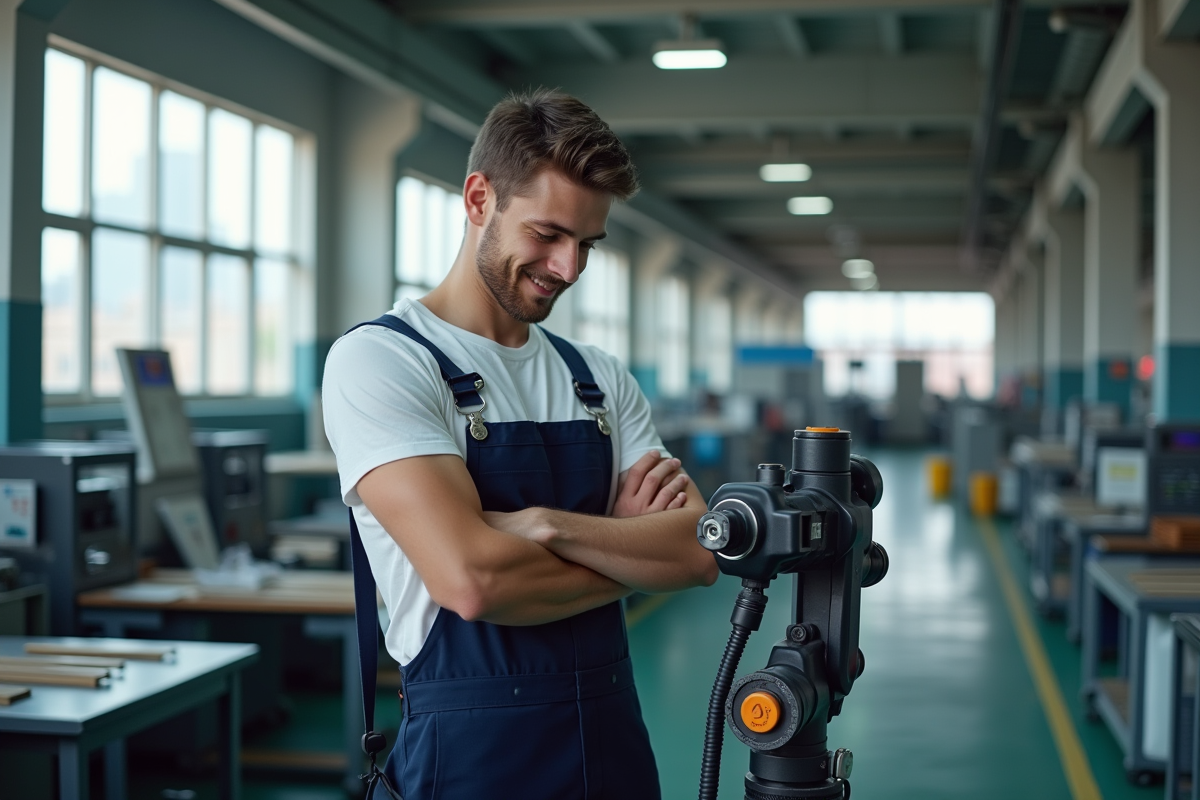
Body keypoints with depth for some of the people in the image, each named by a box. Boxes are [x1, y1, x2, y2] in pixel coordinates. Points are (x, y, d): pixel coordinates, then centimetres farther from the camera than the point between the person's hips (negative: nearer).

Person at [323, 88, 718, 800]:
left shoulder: (602, 379, 7)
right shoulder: (377, 361, -12)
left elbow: (703, 553, -4)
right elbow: (473, 579, -24)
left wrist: (548, 526, -19)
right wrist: (635, 548, -9)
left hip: (617, 740, 6)